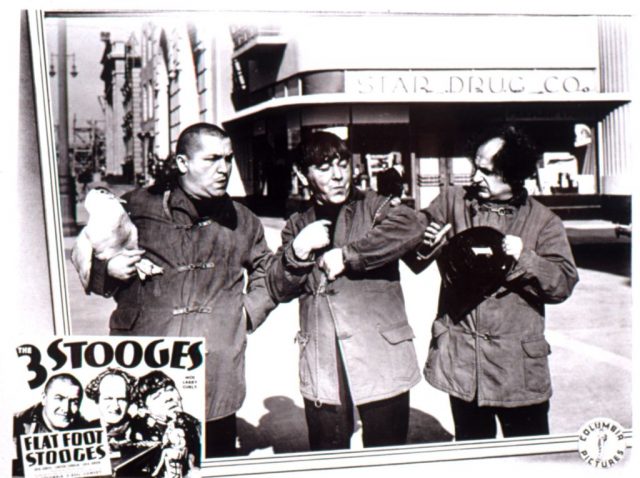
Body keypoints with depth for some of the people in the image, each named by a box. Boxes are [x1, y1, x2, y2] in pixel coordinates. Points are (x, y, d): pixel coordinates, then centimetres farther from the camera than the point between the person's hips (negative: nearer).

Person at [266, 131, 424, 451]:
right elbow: (279, 289, 7)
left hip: (381, 361, -3)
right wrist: (298, 251, -11)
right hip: (322, 368, 3)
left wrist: (346, 255, -18)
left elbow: (410, 227, -20)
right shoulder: (298, 225, 13)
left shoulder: (371, 206, 2)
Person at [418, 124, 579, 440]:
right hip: (460, 360, 2)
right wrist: (424, 242, -12)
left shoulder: (543, 222, 0)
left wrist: (525, 258, -22)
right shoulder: (452, 202, 5)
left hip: (517, 364, -2)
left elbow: (563, 284, -6)